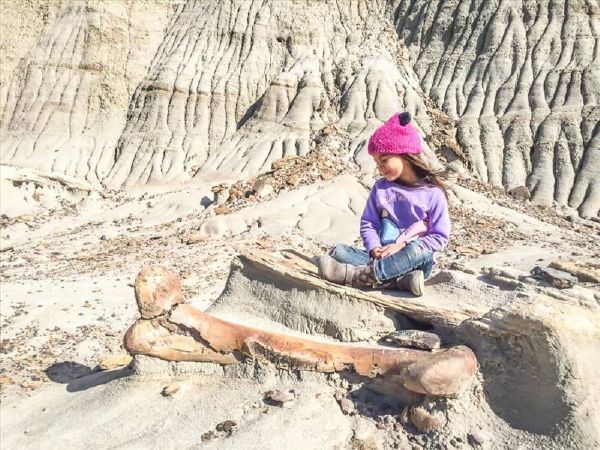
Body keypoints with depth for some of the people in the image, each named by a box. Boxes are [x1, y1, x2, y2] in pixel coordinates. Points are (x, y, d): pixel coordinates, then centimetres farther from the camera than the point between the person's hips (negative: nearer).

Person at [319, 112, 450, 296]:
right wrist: (374, 248, -14)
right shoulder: (380, 188, 8)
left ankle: (358, 275, -37)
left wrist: (402, 246, -15)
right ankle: (400, 280, -33)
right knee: (338, 251, -18)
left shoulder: (432, 193, -3)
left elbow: (440, 236, -5)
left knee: (420, 249, -37)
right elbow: (368, 224, 7)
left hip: (414, 260, -3)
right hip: (382, 257, 4)